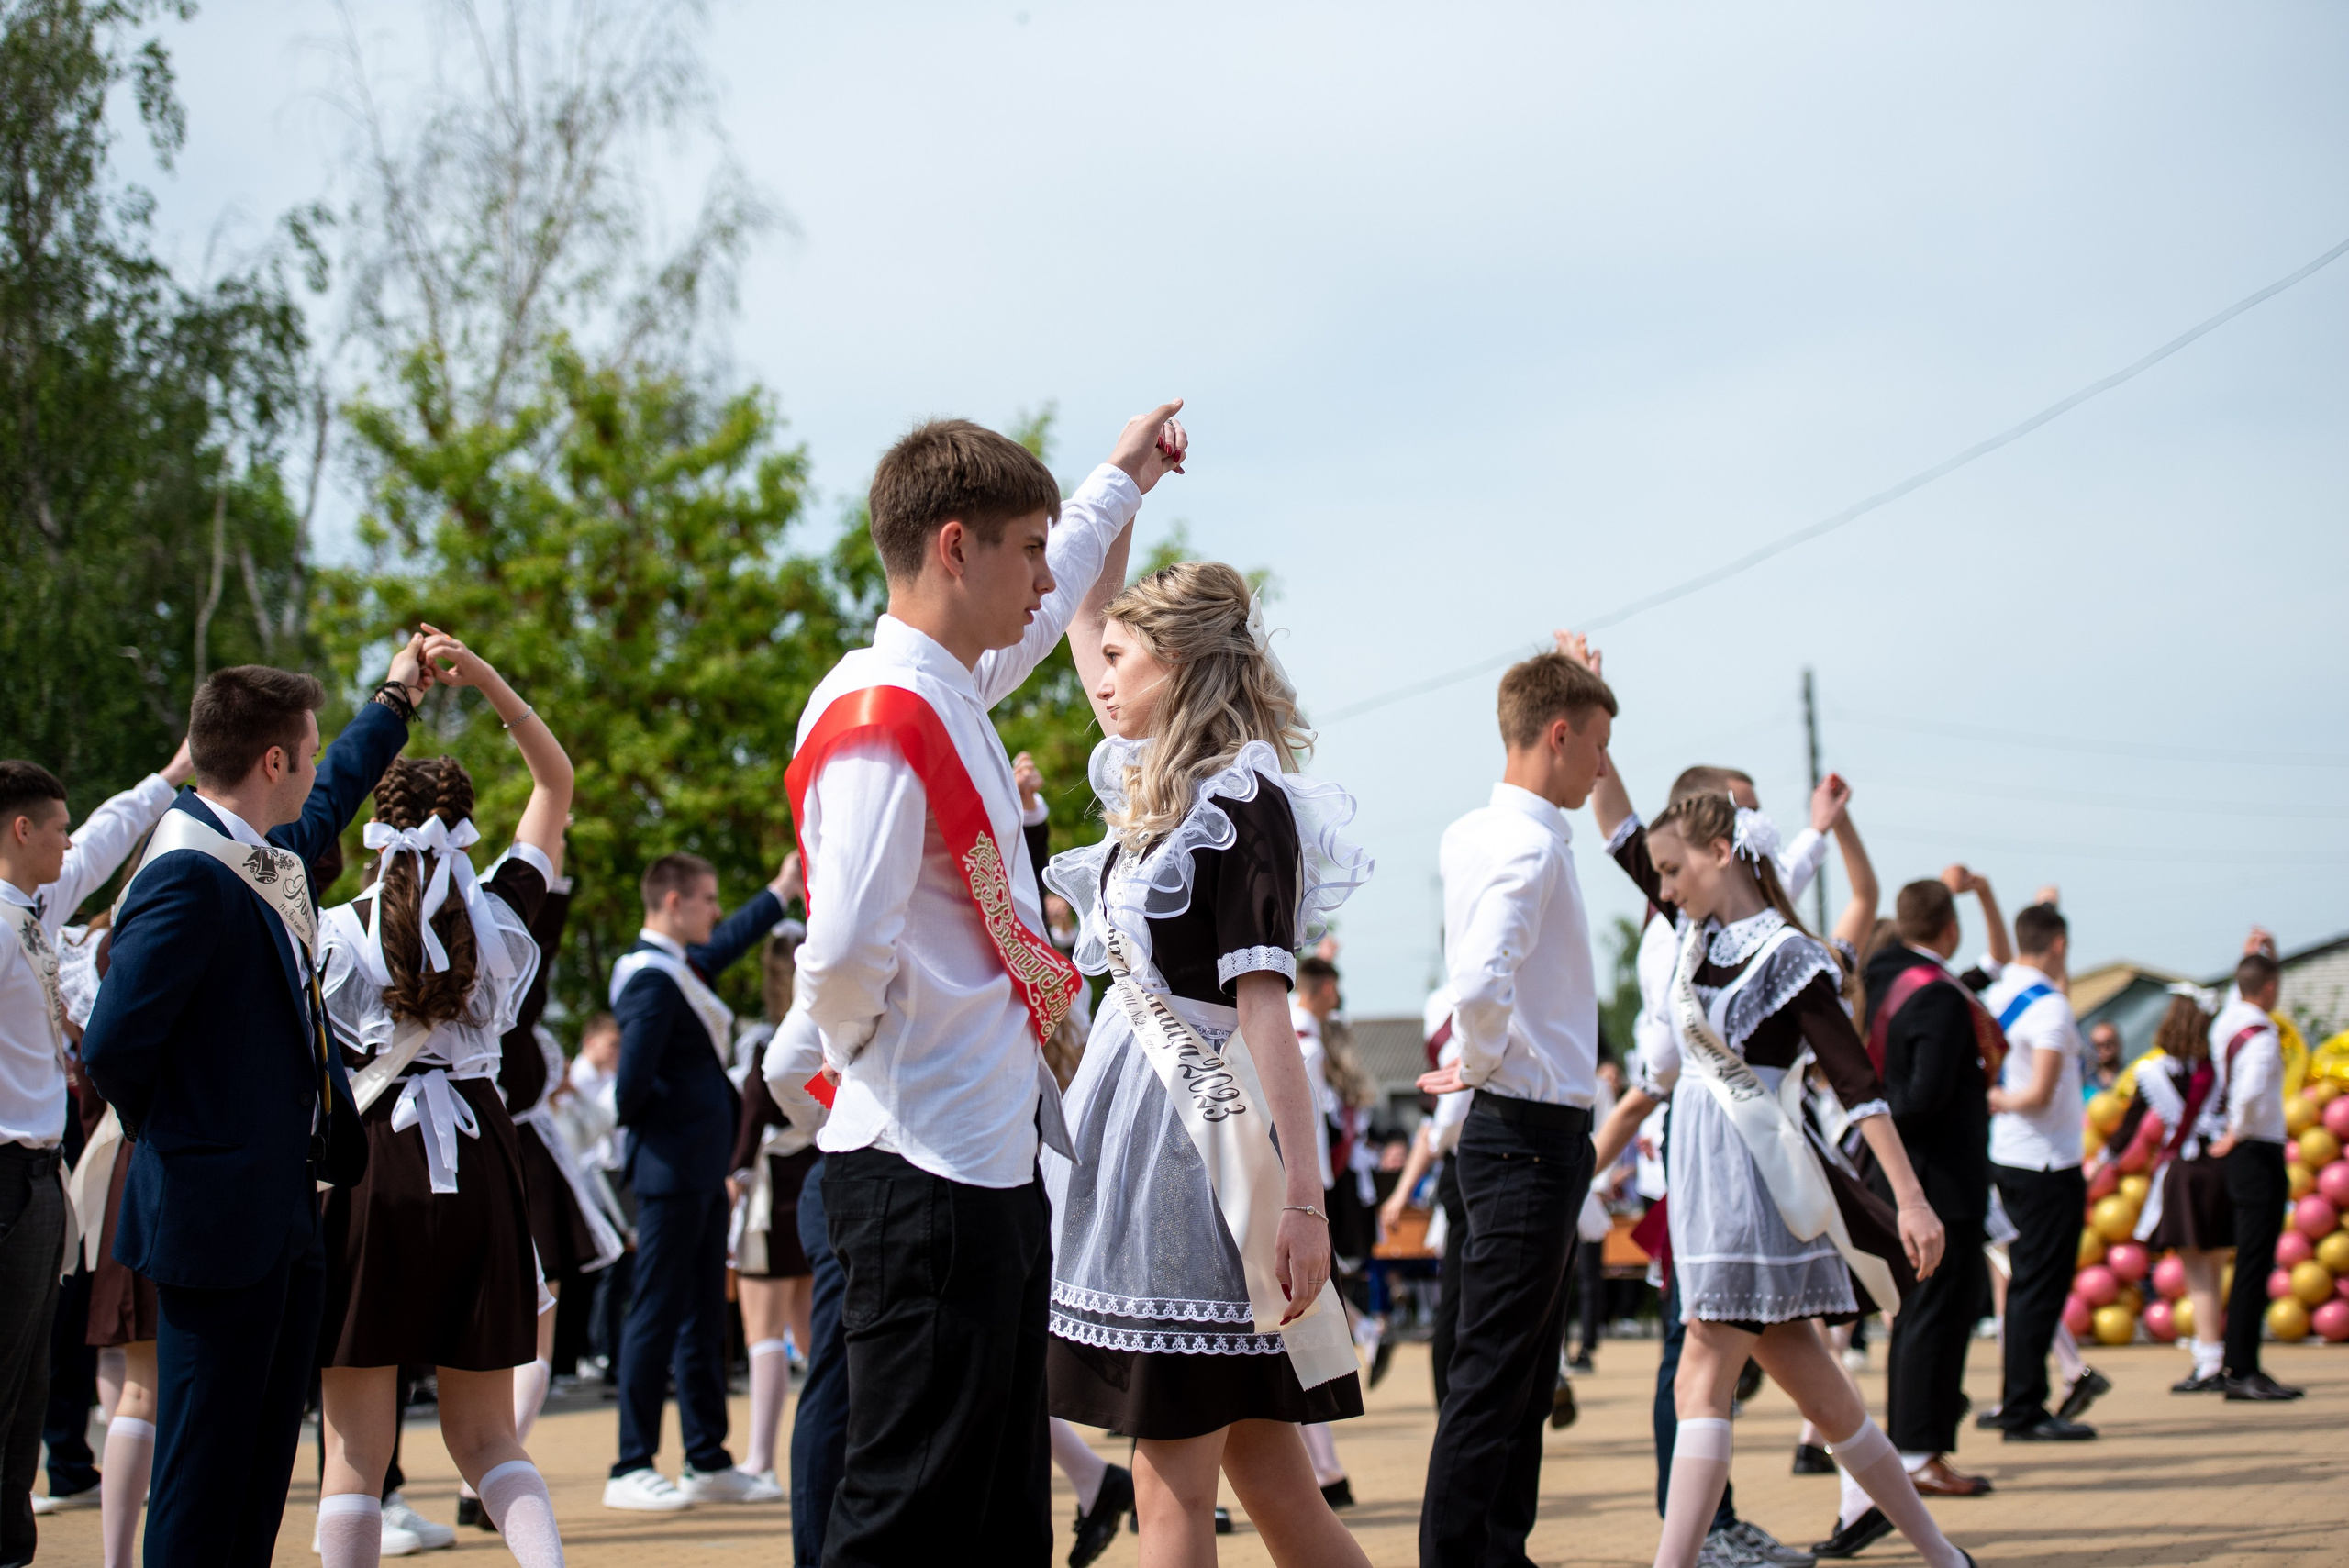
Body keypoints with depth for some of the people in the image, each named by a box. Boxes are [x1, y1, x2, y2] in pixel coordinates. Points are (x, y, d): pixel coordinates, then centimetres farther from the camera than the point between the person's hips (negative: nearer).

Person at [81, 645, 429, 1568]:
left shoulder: (269, 856, 10)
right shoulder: (190, 878, -19)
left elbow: (329, 799, 34)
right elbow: (113, 1045, -23)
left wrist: (395, 700, 44)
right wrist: (172, 1137, -7)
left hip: (286, 1216, 10)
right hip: (221, 1220, -10)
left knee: (261, 1471, 14)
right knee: (203, 1483, -4)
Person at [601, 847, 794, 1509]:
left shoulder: (681, 966, 14)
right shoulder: (652, 981, -16)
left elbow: (728, 942, 36)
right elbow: (632, 1088, -22)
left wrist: (783, 887, 40)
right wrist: (676, 1115, -4)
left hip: (701, 1173, 10)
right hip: (672, 1172, -10)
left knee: (703, 1317, 12)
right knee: (658, 1316, -6)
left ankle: (708, 1462, 18)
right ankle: (632, 1468, -3)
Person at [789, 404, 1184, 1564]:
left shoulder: (950, 687, 12)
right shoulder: (880, 717, -17)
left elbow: (1043, 603, 35)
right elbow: (845, 957, -27)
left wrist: (1121, 482, 48)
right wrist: (856, 1045, -7)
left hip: (992, 1163, 10)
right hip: (924, 1174, -10)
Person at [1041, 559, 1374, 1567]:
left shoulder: (1241, 804, -11)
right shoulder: (1160, 785, 13)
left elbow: (1263, 1003, -19)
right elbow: (1086, 624, 26)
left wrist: (1306, 1197, -23)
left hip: (1200, 1133, -8)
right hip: (1141, 1125, 8)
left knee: (1173, 1485, -6)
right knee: (1261, 1471, 8)